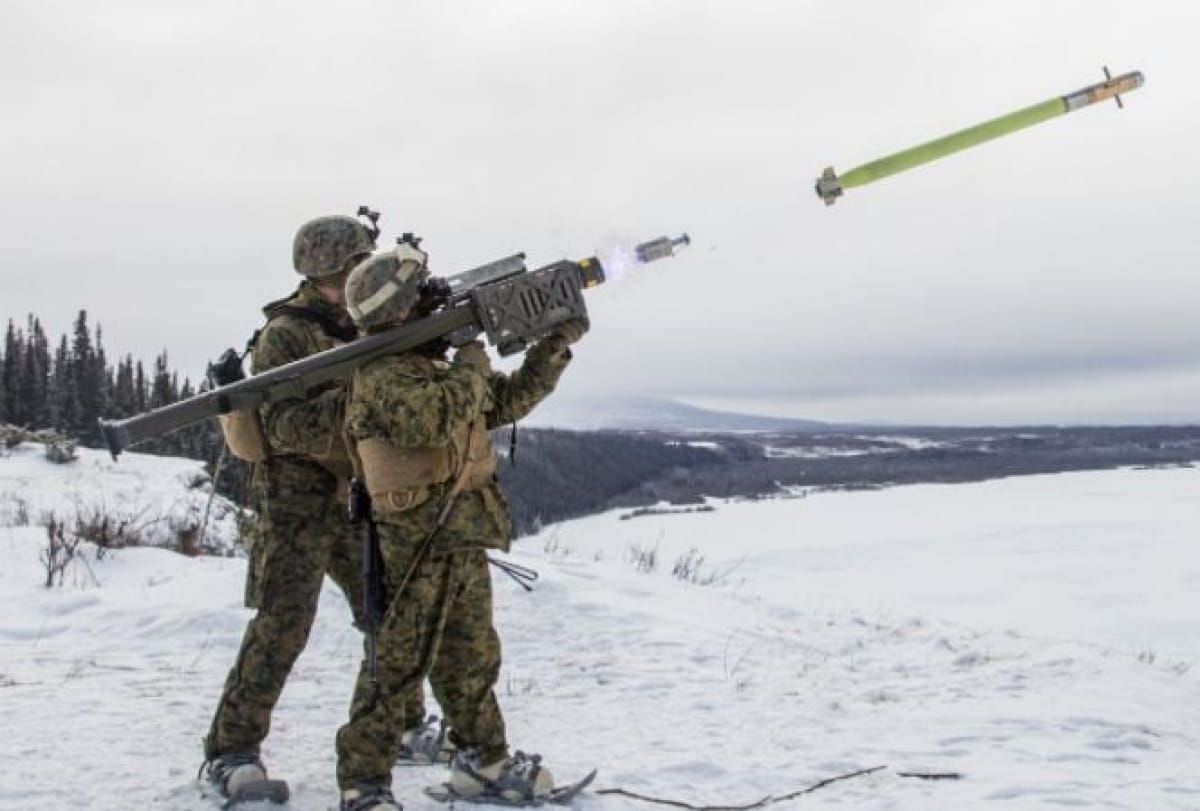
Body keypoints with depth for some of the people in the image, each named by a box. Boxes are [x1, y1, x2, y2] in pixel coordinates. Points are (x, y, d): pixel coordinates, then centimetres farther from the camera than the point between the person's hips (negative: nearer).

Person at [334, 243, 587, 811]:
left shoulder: (434, 368, 14)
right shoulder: (381, 376, -15)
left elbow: (508, 401, 21)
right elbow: (433, 419, -32)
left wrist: (555, 347, 12)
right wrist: (472, 364, -17)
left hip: (464, 539, 9)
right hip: (420, 540, -9)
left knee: (474, 656, 17)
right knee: (400, 660, -5)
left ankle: (483, 762, 30)